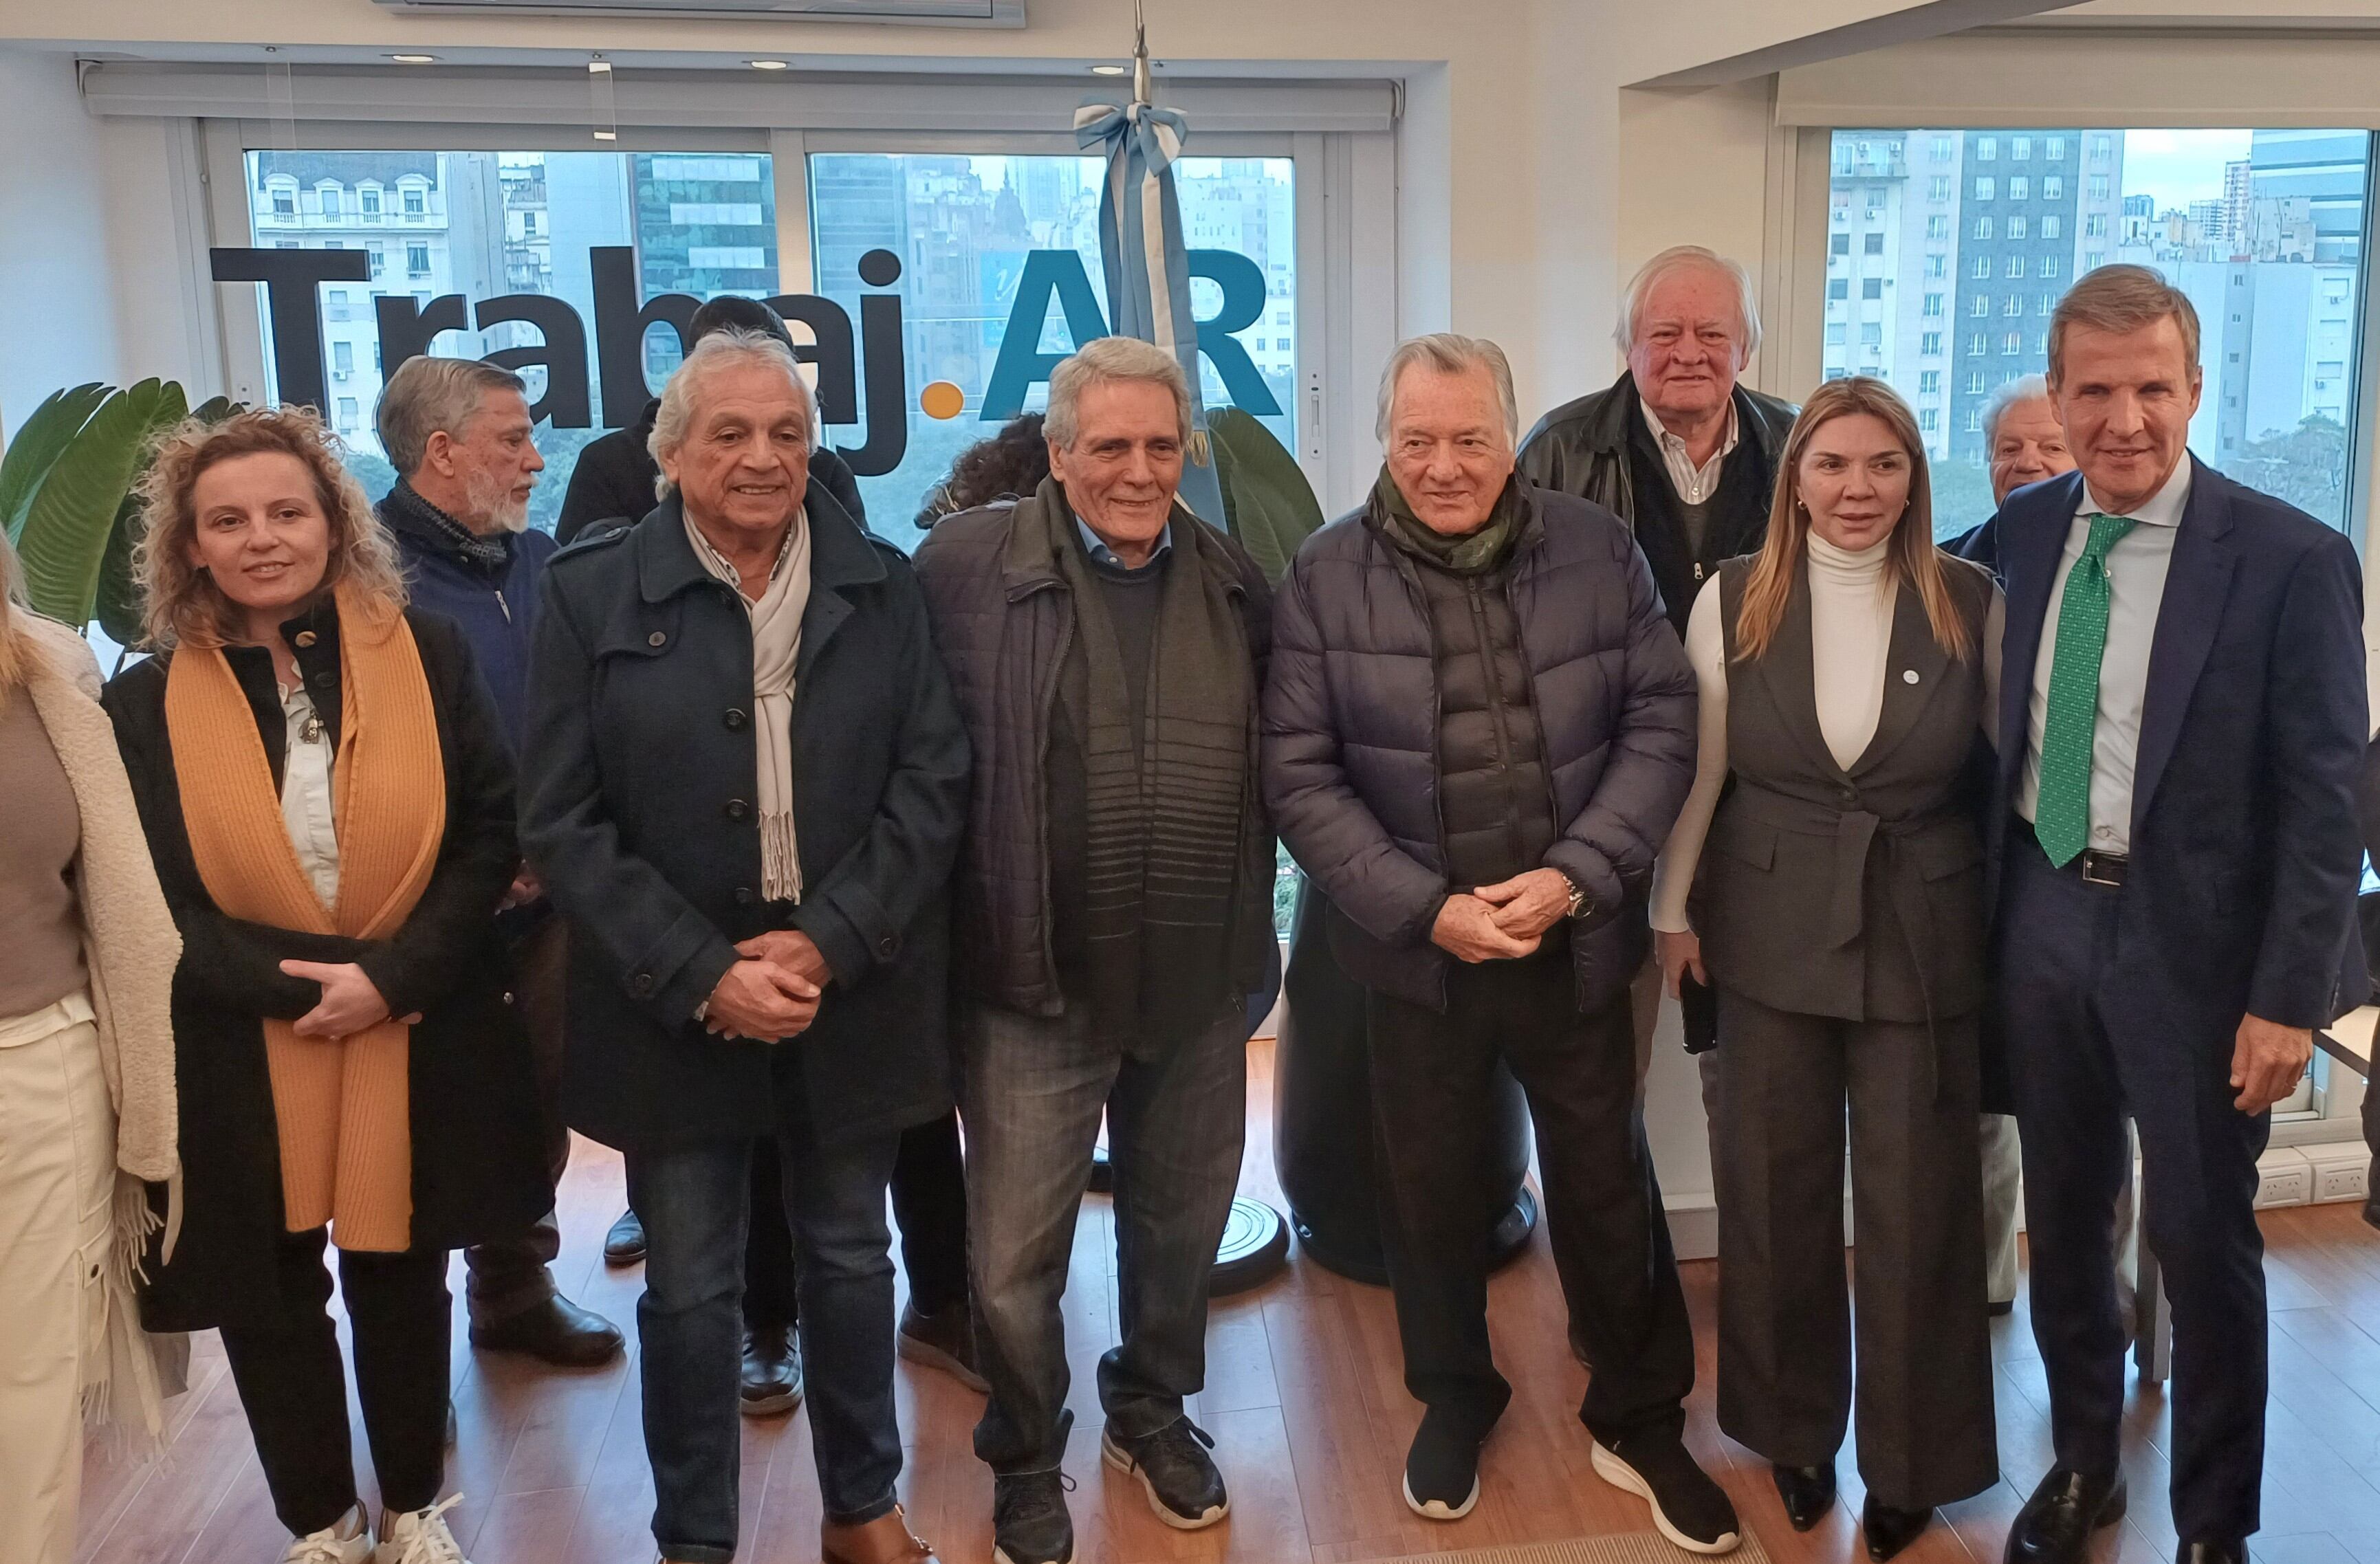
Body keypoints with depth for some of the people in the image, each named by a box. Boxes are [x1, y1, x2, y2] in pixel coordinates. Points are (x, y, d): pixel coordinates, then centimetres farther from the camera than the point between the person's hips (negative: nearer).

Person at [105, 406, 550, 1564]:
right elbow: (148, 905, -3)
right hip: (238, 1065, 0)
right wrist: (301, 979, -16)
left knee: (402, 1285, 15)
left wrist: (391, 977, -15)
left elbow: (490, 836, -4)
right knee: (268, 1304, 13)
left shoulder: (426, 657, -3)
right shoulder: (146, 704, -3)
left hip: (419, 1046, 0)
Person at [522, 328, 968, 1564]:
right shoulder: (591, 593, -4)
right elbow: (564, 824, -7)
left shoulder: (882, 586, 2)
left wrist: (825, 944, -14)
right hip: (676, 1010, -1)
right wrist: (703, 976, -15)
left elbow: (932, 784, -3)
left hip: (850, 995, 2)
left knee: (849, 1259, 16)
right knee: (688, 1288, 11)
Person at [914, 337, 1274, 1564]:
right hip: (1036, 986, -3)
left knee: (1180, 1223, 20)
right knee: (1014, 1258, 6)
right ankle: (1025, 1465, 32)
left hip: (1200, 982, 4)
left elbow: (1272, 758, 13)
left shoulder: (1234, 581, 5)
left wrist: (1250, 931, 8)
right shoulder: (969, 565, -9)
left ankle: (1151, 1412, 45)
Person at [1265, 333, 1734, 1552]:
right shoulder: (1326, 577, -6)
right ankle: (1453, 1397, 41)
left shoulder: (1597, 551, -3)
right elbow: (1300, 774, -9)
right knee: (1430, 1184, 16)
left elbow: (1660, 725, -5)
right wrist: (1425, 907, -17)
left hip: (1577, 941, 0)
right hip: (1414, 949, 0)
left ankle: (1638, 1418, 34)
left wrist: (1576, 876, -17)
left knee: (1605, 1182, 13)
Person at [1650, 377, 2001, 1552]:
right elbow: (1695, 767, 1)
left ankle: (1912, 1457, 29)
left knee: (1914, 1206, 8)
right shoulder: (1734, 599, -4)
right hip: (1771, 936, 1)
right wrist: (1672, 910, 4)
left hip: (1923, 939, -1)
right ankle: (1792, 1428, 35)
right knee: (1775, 1193, 13)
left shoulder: (1971, 604, -6)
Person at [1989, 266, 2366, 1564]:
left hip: (2190, 940, -4)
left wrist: (2289, 997, -14)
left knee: (2201, 1241, 8)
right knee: (2062, 1218, 17)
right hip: (2041, 919, 4)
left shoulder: (2292, 561, -12)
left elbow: (2324, 800, -12)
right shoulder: (2023, 532, 2)